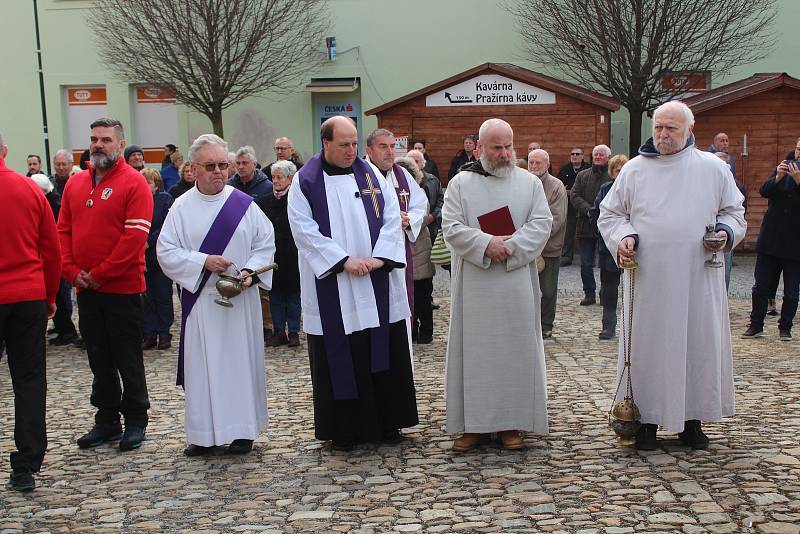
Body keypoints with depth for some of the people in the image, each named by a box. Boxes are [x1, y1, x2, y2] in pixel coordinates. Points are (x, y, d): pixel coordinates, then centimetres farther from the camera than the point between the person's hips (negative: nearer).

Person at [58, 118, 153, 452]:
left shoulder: (134, 183, -8)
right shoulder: (75, 184, 11)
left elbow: (136, 236, -15)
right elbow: (63, 230, 10)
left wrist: (100, 274, -15)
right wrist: (72, 271, -5)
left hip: (123, 287, -5)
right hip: (85, 288, 6)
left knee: (128, 360, 3)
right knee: (100, 359, 13)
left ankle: (135, 421, 15)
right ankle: (106, 421, 24)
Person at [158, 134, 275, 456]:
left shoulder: (244, 204, 1)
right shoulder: (182, 207, 0)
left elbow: (266, 244, 4)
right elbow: (166, 252, -3)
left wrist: (250, 272, -12)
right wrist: (203, 262, -15)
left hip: (241, 299, 0)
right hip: (199, 299, 0)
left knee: (241, 360, 6)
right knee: (202, 365, 3)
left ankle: (242, 429, 17)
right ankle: (205, 433, 13)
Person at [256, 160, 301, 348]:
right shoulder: (265, 201, 8)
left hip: (291, 256, -5)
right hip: (271, 256, 5)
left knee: (293, 294, 5)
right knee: (275, 294, 9)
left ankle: (294, 332, 13)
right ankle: (279, 332, 16)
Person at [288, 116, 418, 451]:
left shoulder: (370, 173, 8)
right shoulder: (305, 181, -1)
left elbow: (391, 217, 4)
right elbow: (305, 230, -9)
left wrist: (380, 257, -10)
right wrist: (344, 261, -16)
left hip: (377, 284, 3)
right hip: (332, 288, -3)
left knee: (383, 353, 6)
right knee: (340, 357, 1)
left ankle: (386, 422, 18)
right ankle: (345, 428, 11)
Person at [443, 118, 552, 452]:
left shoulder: (530, 182, 8)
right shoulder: (461, 183, 4)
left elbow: (542, 223, -2)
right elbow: (451, 227, -5)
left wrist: (509, 246, -15)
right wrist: (486, 243, -18)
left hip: (516, 284, 1)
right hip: (474, 285, -1)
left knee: (515, 348, 3)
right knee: (475, 349, 1)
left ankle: (511, 423, 12)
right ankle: (474, 424, 9)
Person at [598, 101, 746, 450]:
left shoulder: (713, 168, 5)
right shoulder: (634, 170, 5)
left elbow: (734, 211, 13)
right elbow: (609, 214, 9)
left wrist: (726, 232, -7)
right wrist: (622, 237, -10)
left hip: (698, 280, 1)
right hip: (648, 280, 0)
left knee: (698, 345, 5)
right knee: (647, 347, 2)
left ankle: (692, 419, 18)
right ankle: (647, 418, 13)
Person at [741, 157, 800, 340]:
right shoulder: (785, 166, 3)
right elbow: (764, 191, -4)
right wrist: (778, 177, -21)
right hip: (771, 239, 2)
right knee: (761, 286, 6)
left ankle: (785, 327, 19)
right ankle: (756, 325, 18)